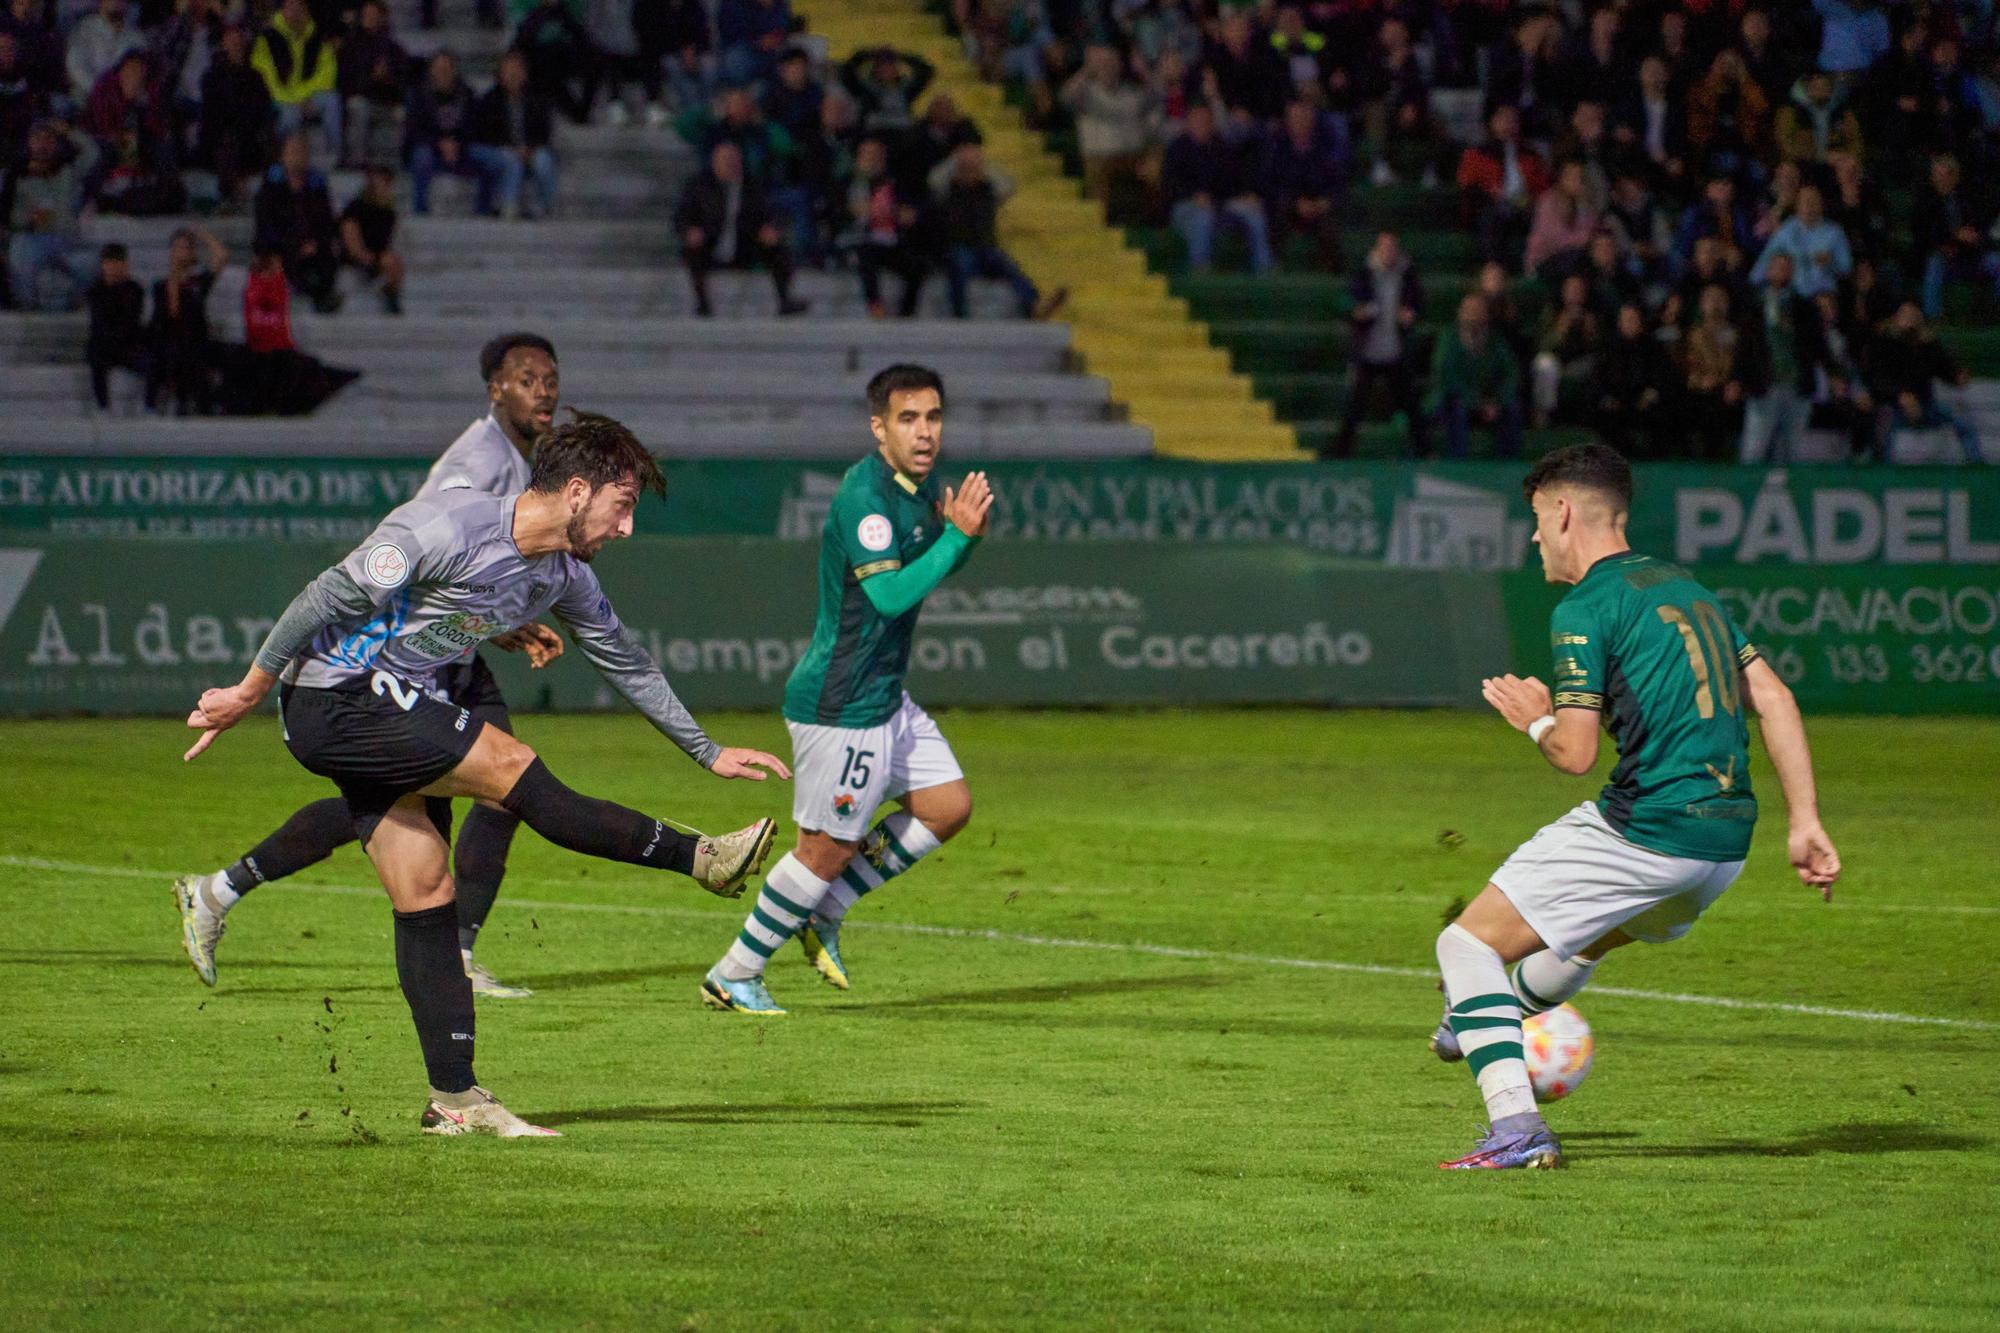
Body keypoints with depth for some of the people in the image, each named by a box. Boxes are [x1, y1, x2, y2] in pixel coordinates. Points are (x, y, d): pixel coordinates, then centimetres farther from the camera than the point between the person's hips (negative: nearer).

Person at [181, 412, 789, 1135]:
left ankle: (454, 1097, 2)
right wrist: (248, 693, -13)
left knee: (426, 897, 2)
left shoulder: (564, 577, 3)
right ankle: (699, 859, -5)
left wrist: (706, 750, 21)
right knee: (510, 766, -15)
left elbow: (625, 662, 18)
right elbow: (329, 597, -18)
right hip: (332, 698, -9)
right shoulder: (447, 527, -23)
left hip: (393, 711, 9)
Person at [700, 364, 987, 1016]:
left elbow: (938, 568, 22)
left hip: (885, 695, 10)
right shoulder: (865, 494, -22)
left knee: (948, 806, 12)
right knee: (828, 849, -2)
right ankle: (732, 976, 12)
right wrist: (958, 536, -27)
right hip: (841, 704, -10)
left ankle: (823, 913, 21)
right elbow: (890, 593, -30)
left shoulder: (920, 484, 7)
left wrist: (961, 528, 0)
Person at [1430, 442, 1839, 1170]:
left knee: (1469, 945, -1)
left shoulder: (1585, 609, -8)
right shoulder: (1687, 588, 16)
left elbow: (1576, 753, -15)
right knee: (1592, 931, 36)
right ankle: (1483, 1026, 62)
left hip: (1644, 833, -8)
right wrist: (1805, 825, 9)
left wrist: (1537, 720, 8)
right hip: (1726, 839, 8)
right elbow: (1774, 700, 11)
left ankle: (1517, 1129, -14)